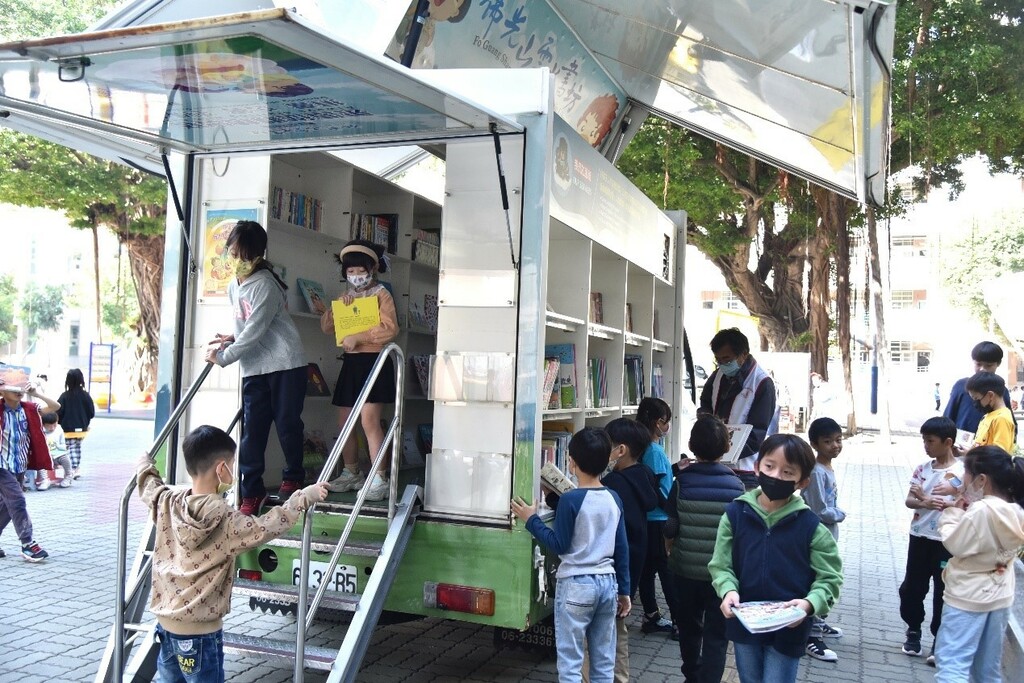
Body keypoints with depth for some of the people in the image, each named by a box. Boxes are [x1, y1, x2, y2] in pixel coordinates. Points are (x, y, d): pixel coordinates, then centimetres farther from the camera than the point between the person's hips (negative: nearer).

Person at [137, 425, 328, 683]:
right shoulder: (224, 519, -21)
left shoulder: (168, 502, -1)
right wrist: (302, 498, -21)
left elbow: (148, 484, 20)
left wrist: (145, 463, 40)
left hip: (165, 621, 7)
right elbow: (263, 529, -27)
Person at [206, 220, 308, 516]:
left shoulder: (265, 284, -14)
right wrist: (232, 339, 6)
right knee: (252, 428, 1)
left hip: (286, 363, -7)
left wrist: (223, 356, -10)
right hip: (254, 367, 7)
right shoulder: (233, 286, 12)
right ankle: (252, 492, 7)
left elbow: (255, 330, -17)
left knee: (288, 422, 2)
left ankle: (293, 478, 23)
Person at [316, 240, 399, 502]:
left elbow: (390, 328, -16)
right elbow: (326, 327, 11)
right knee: (345, 422, 9)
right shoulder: (346, 296, 17)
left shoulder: (381, 294, -3)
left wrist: (357, 338, -19)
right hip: (350, 363, 7)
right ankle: (351, 474, 22)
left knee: (369, 421, -14)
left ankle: (379, 479, -10)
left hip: (374, 361, -7)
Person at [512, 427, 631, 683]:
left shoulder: (571, 499, -14)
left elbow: (559, 546, -10)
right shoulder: (614, 498, 4)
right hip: (607, 583, 6)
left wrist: (531, 521, -1)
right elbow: (622, 549, 7)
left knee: (570, 662, 2)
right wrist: (624, 590, 15)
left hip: (576, 585, -6)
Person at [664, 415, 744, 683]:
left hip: (685, 570, 2)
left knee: (689, 628, 21)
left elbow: (669, 529, -9)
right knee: (716, 636, 8)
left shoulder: (682, 481, -10)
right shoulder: (735, 485, -8)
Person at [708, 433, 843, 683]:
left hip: (788, 630, -2)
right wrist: (728, 590, -21)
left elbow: (830, 577, -6)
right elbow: (721, 565, -2)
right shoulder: (736, 513, -6)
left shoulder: (809, 524, -10)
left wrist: (809, 603, -23)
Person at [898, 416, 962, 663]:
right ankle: (913, 630, 30)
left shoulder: (962, 471, -11)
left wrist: (935, 501, -24)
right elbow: (909, 500, 1)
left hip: (946, 540, -4)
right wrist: (924, 503, -20)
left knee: (943, 591, 6)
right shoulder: (922, 468, 3)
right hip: (920, 536, 4)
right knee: (911, 586, 11)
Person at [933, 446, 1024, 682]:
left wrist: (952, 512, -5)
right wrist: (963, 511, 2)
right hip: (1000, 596, 9)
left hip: (968, 597, -8)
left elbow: (955, 545, -16)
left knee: (951, 663, -7)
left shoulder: (980, 511, -24)